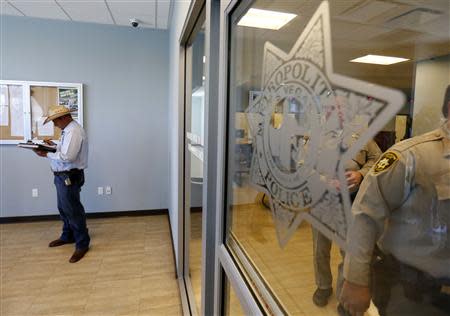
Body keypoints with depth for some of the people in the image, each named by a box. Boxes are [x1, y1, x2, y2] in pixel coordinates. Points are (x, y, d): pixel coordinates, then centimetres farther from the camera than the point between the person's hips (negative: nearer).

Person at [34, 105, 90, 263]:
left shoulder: (74, 132, -21)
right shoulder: (68, 130, 12)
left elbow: (67, 157, -27)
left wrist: (47, 154, -16)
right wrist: (54, 145, 8)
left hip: (69, 177, -10)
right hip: (63, 176, 10)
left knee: (73, 211, -1)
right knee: (63, 208, 22)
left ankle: (82, 244, 13)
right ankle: (67, 236, 40)